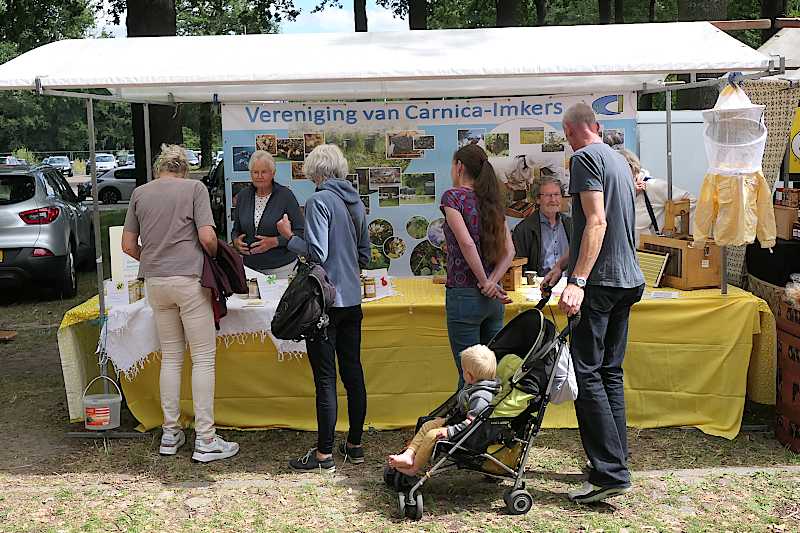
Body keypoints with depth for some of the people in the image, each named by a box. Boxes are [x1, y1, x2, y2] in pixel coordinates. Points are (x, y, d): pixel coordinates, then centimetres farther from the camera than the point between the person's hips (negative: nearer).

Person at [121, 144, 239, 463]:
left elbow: (128, 245, 10)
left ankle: (170, 434, 18)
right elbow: (207, 237, -9)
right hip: (189, 279, -5)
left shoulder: (140, 193, 10)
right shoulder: (194, 188, -1)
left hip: (155, 282, 5)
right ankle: (205, 440, 0)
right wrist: (214, 258, 10)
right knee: (203, 358, 0)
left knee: (170, 357, 14)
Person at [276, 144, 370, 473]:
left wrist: (289, 236, -6)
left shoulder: (319, 201, -12)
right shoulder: (356, 202, 10)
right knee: (353, 372, 12)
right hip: (352, 299, 7)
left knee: (325, 378, -2)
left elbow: (317, 253, -20)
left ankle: (325, 455, 5)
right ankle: (355, 446, 22)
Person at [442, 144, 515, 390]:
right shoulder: (491, 200, 12)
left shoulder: (453, 196, -8)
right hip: (493, 298, 7)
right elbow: (509, 250, 6)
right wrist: (492, 282, -4)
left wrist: (484, 282, -11)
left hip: (464, 294, -6)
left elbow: (466, 243, -20)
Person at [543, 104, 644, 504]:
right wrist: (561, 265, 31)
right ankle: (617, 461, 19)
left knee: (586, 374, -8)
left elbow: (596, 223, -20)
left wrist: (578, 281, -25)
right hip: (628, 279, 9)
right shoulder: (618, 159, 19)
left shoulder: (585, 158, -9)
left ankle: (610, 473, -9)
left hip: (600, 281, -9)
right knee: (610, 372, 14)